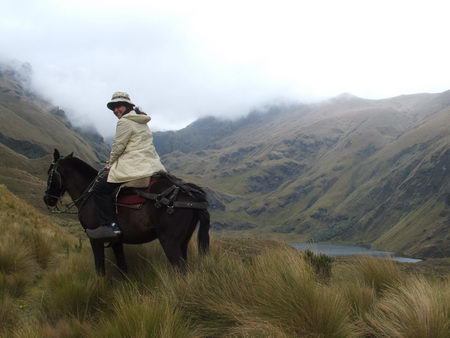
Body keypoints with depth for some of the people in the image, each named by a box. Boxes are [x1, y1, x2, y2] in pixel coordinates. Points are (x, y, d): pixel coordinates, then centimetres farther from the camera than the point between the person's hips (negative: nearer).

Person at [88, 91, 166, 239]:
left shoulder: (124, 122, -8)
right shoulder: (142, 122, 22)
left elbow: (118, 147, -8)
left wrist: (110, 164, 9)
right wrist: (113, 163, 24)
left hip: (135, 167, -10)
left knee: (100, 189, -7)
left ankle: (111, 225, -16)